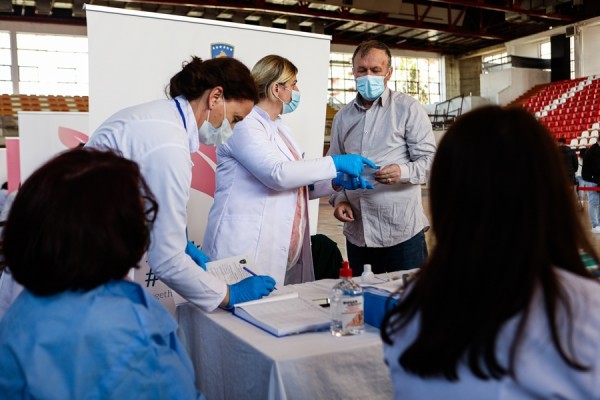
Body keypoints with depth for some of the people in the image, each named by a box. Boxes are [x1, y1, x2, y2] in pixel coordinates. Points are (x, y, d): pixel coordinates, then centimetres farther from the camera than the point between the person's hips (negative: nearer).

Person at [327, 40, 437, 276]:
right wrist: (338, 199, 1)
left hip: (402, 230, -4)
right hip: (357, 232, 4)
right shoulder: (342, 117, 13)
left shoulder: (408, 108, 0)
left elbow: (428, 159, -5)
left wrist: (403, 172, -25)